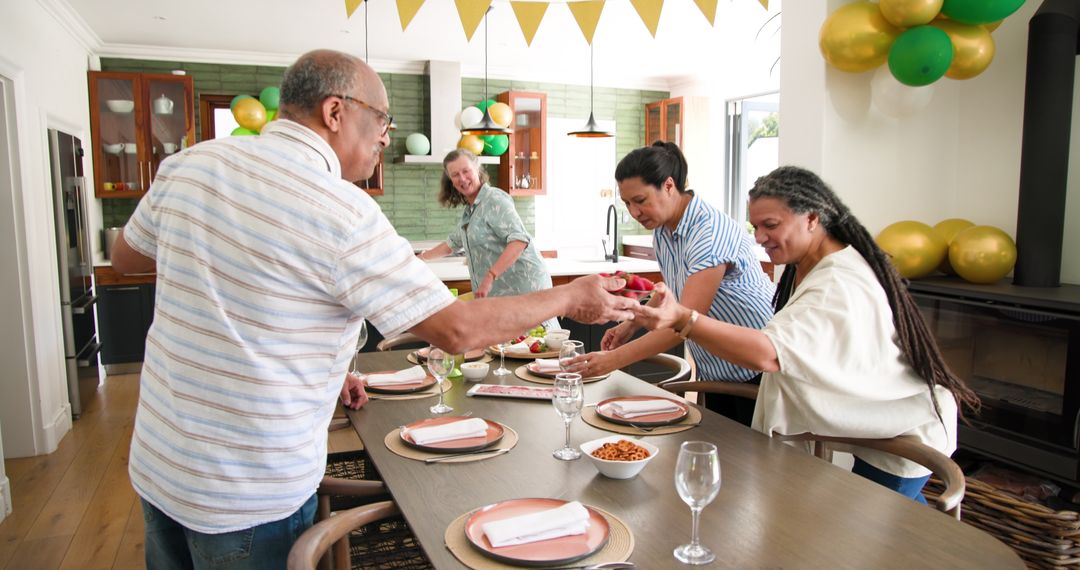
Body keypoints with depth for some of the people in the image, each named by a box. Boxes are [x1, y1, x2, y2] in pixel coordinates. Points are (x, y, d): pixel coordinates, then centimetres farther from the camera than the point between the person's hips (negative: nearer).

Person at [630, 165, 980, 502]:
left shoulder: (841, 286, -35)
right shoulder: (805, 265, -2)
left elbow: (767, 354, -50)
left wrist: (681, 319, -60)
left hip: (903, 434, -9)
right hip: (875, 423, 9)